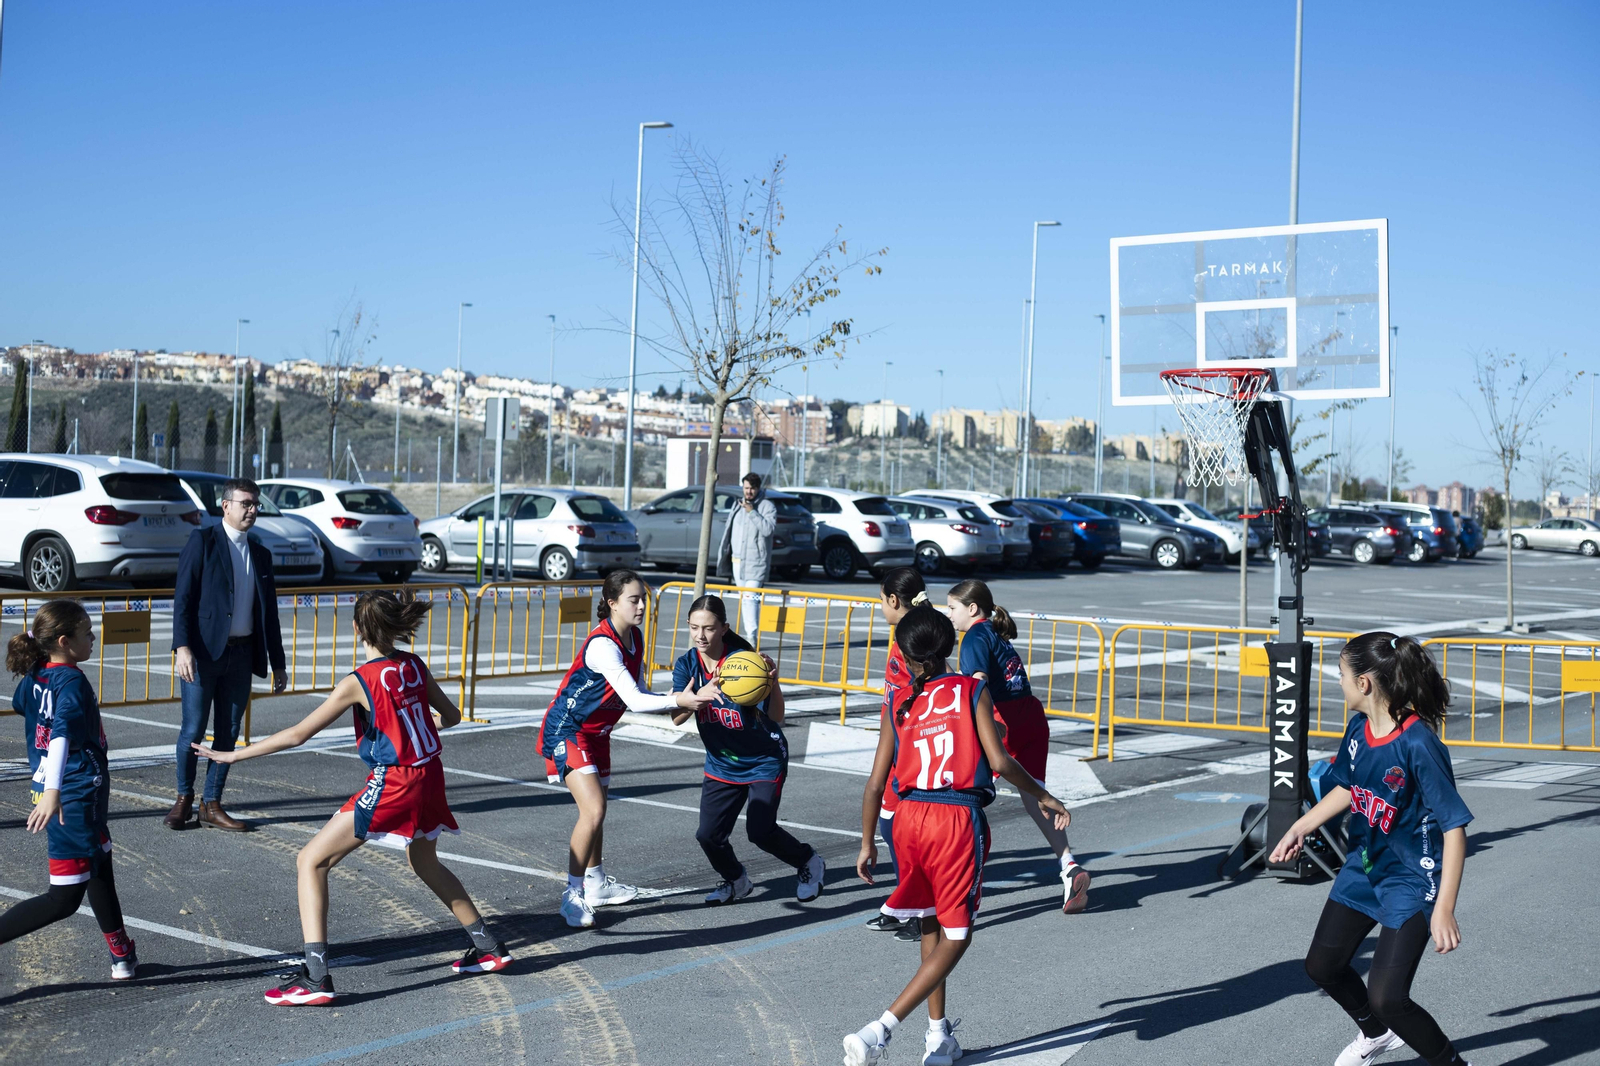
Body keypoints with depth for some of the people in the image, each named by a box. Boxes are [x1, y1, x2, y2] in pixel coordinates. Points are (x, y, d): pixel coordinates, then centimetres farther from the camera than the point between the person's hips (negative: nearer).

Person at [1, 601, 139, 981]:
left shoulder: (35, 676, 3)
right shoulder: (72, 682, -21)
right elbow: (61, 734, -36)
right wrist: (52, 790, -47)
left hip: (64, 794, 10)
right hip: (75, 800, -10)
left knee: (100, 871, 23)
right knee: (64, 899, -2)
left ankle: (122, 956, 36)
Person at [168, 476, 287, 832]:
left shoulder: (260, 554, 14)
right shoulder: (202, 541, -2)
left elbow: (269, 612, 16)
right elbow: (183, 597, -8)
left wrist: (277, 663, 14)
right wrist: (182, 647, -19)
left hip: (242, 654, 5)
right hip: (203, 652, -5)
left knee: (228, 733, 7)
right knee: (193, 730, -1)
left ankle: (212, 805, 16)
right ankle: (184, 799, 17)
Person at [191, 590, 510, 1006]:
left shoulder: (358, 682, -14)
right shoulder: (415, 666, 3)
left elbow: (297, 735, -13)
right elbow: (450, 716, 16)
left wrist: (231, 756, -5)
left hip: (392, 786, -7)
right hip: (429, 779, 7)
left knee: (311, 862, 1)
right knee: (426, 865, 31)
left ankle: (316, 977, -8)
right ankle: (488, 947, 39)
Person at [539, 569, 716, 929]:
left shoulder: (635, 637, 0)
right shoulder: (602, 644, -28)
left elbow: (637, 695, 4)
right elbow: (634, 701, -34)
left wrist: (672, 701, -12)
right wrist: (677, 701, -44)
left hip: (597, 731, 9)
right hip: (567, 729, -9)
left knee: (597, 809, 20)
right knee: (593, 810, -20)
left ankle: (596, 885, 38)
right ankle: (572, 896, -10)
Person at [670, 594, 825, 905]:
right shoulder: (686, 664, -9)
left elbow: (776, 718, -26)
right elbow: (676, 717, -23)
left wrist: (773, 682, -44)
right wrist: (701, 693, -43)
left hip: (764, 760, -4)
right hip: (721, 763, 4)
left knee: (759, 830, -13)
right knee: (708, 834, -3)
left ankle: (809, 863, 17)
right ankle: (736, 881, 28)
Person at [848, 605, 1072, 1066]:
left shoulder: (901, 704, 8)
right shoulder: (973, 691, 0)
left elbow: (875, 785, 6)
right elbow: (999, 761, -10)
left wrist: (867, 842, 17)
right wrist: (1044, 797, 5)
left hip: (909, 817, 4)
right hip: (958, 820, -4)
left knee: (930, 927, 21)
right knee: (955, 936, 4)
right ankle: (880, 1029, -9)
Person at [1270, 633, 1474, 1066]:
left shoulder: (1419, 744, -29)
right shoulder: (1358, 729, -6)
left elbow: (1454, 827, -28)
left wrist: (1444, 909, -30)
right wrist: (1300, 828, 12)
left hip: (1412, 880, -8)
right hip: (1364, 865, 8)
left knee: (1386, 998, -14)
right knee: (1322, 965, 19)